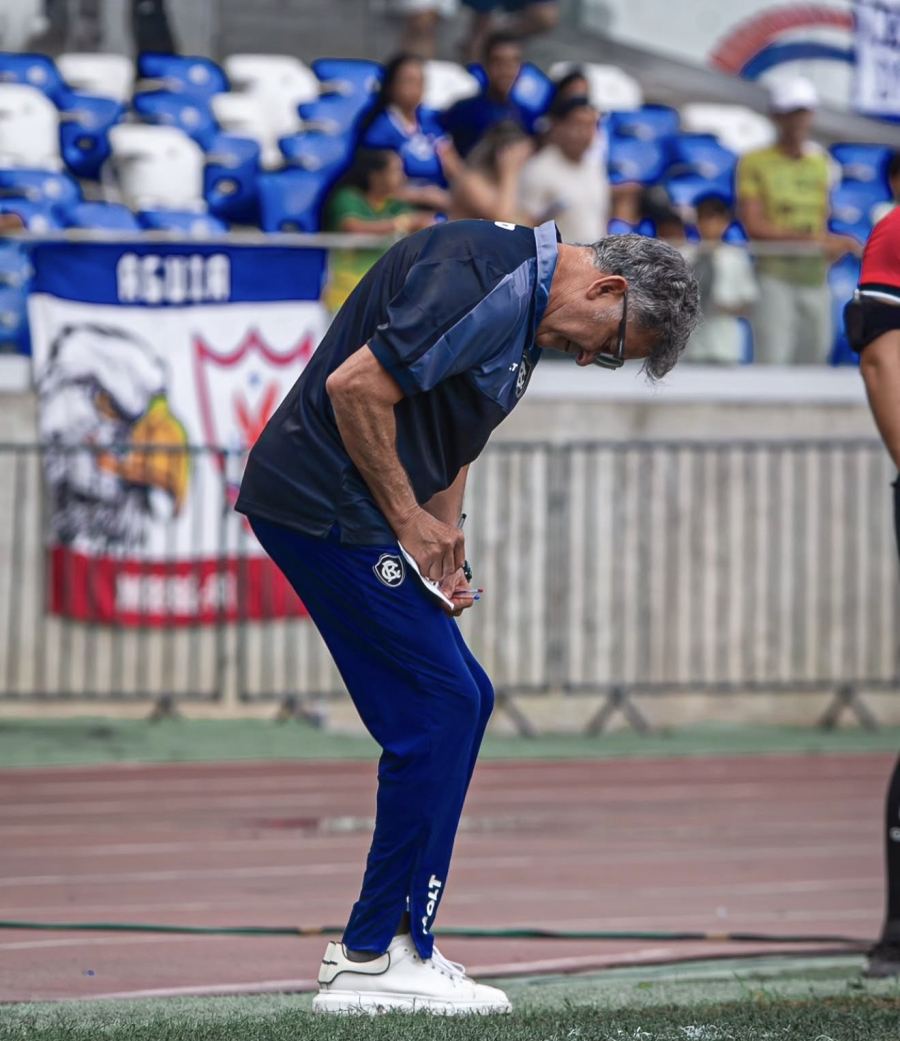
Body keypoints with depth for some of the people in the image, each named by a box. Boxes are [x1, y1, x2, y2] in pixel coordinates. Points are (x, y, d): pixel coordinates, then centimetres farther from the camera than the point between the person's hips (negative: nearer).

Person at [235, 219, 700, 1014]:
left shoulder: (526, 316, 16)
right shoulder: (485, 279, -18)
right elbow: (355, 386, -24)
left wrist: (445, 551, 10)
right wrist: (410, 519, -16)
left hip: (363, 515, 11)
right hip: (327, 505, -11)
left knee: (458, 702, 12)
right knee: (441, 708, -9)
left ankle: (396, 944, 17)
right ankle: (373, 962, -4)